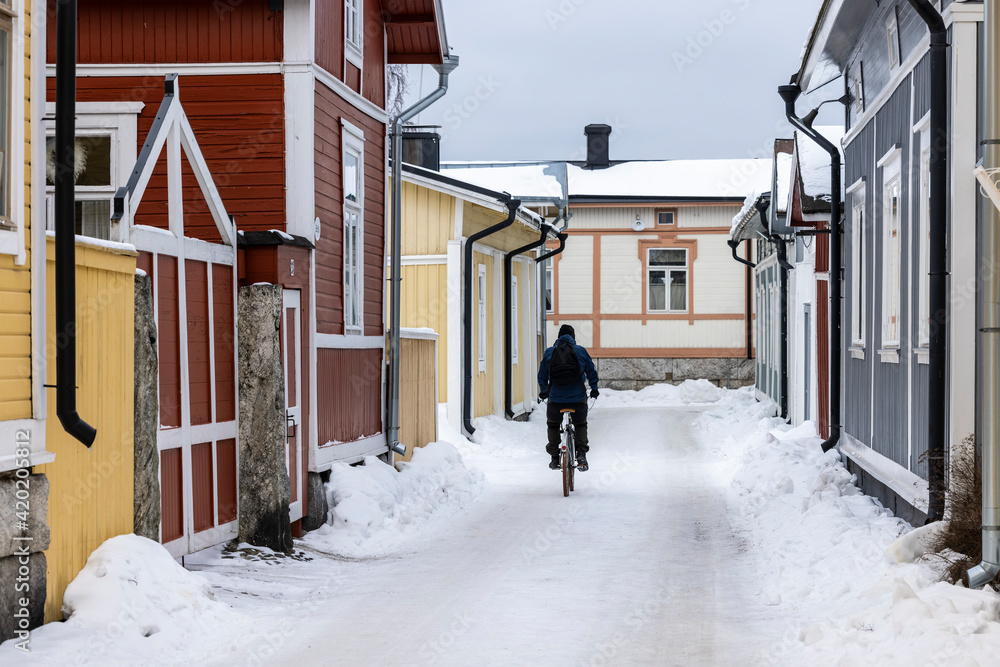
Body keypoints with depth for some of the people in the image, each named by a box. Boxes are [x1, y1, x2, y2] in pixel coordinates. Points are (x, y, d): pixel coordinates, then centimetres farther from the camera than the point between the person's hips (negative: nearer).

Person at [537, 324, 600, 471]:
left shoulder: (549, 352, 4)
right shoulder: (581, 351, 2)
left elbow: (542, 375, 12)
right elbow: (591, 372, 9)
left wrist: (543, 391, 29)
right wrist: (594, 389, 25)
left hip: (555, 398, 0)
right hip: (578, 398, 0)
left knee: (553, 425, 22)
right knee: (581, 425, 21)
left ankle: (554, 458, 18)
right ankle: (581, 453, 2)